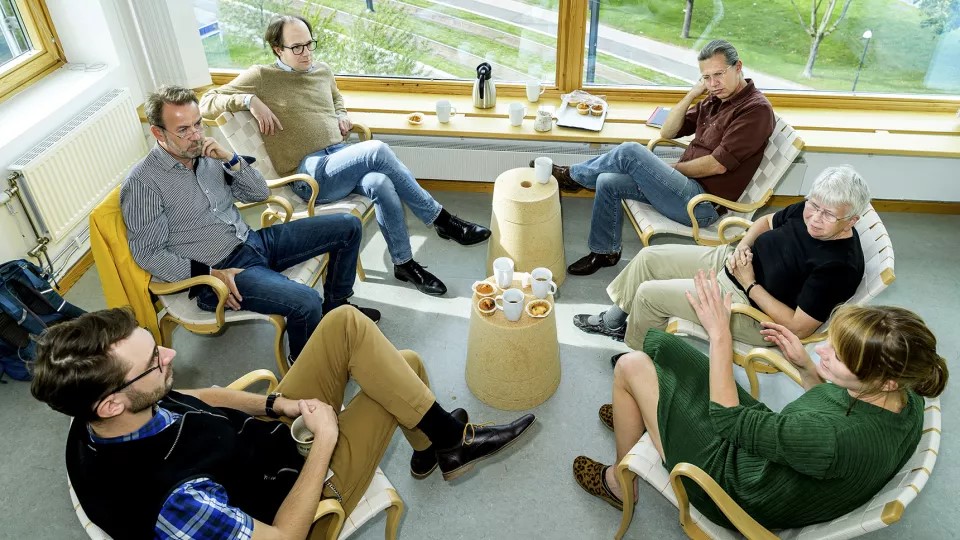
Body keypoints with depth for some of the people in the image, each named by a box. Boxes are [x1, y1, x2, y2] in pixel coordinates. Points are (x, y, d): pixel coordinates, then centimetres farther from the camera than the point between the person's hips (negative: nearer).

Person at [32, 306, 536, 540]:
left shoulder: (95, 424, -14)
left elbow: (197, 398, 3)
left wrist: (279, 404, -8)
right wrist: (324, 441, -21)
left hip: (275, 428, 7)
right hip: (298, 484, -7)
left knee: (345, 322, -4)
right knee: (402, 365, -9)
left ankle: (433, 445, 16)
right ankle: (454, 442, 20)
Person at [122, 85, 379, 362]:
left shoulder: (206, 154, 7)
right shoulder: (142, 183, -13)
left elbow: (260, 193, 10)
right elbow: (148, 253, -14)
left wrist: (230, 159, -7)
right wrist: (210, 274, -22)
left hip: (253, 241, 8)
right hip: (220, 267, -8)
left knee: (348, 226, 4)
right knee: (306, 302, -32)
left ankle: (335, 307, 23)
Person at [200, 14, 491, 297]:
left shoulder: (323, 71, 17)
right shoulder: (260, 77, 1)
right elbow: (207, 102, 1)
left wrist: (342, 116, 16)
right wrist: (249, 100, -14)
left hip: (341, 158, 6)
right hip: (310, 175, -5)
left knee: (381, 184, -30)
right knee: (377, 150, -29)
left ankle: (404, 263, -16)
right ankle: (442, 220, -19)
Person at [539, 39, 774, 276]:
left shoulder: (756, 109, -12)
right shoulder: (715, 100, 14)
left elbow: (717, 165, -18)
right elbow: (667, 132, 13)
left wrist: (672, 169, -5)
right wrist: (693, 94, 2)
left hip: (703, 204, -9)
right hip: (687, 185, 9)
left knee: (630, 152, -19)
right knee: (608, 182, -3)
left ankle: (572, 176, 6)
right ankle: (605, 252, 11)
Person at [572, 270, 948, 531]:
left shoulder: (833, 440, -41)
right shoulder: (906, 397, -14)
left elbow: (728, 420, -28)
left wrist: (720, 334, -25)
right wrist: (804, 366, -6)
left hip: (733, 482, -8)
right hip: (762, 442, 8)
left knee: (632, 365, -2)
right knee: (662, 347, 13)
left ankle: (619, 484, 22)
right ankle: (643, 418, 44)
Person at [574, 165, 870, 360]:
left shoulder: (839, 265, -29)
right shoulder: (808, 211, -8)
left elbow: (799, 327, -27)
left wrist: (750, 284, -23)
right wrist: (743, 246, -8)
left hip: (752, 311, -8)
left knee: (648, 294, -11)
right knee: (650, 257, 7)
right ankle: (615, 320, 30)